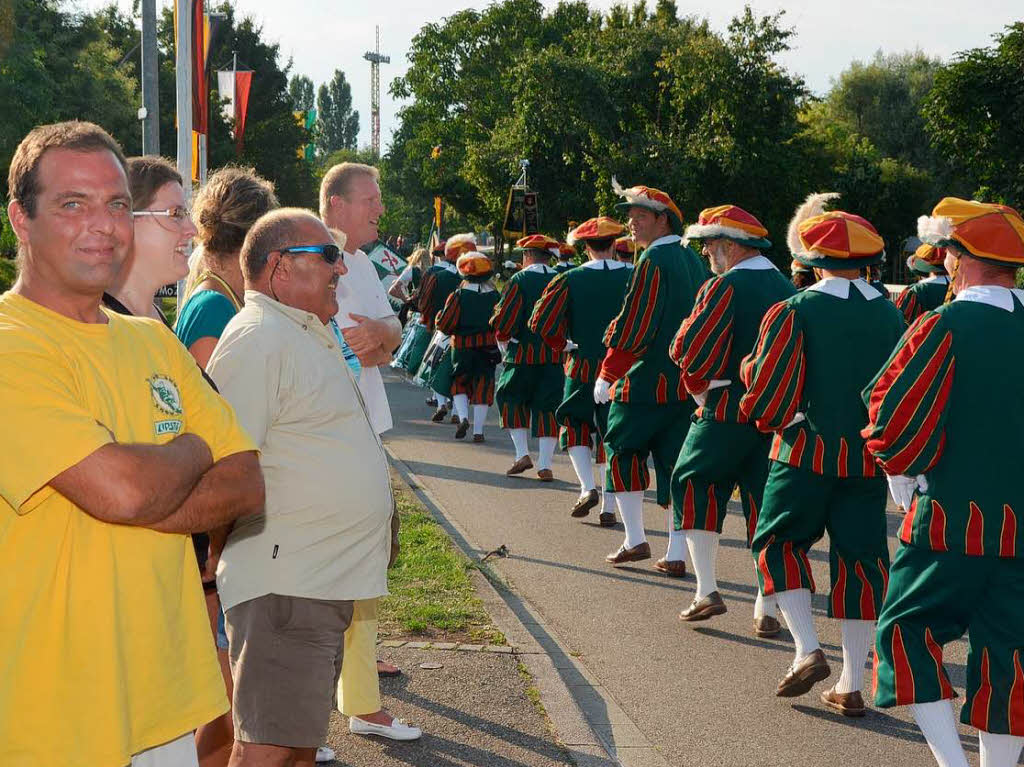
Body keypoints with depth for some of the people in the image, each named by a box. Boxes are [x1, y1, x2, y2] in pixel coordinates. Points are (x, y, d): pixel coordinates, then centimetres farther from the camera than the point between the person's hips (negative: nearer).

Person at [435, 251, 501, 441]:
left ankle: (463, 417, -8)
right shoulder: (495, 296, -3)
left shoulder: (458, 295, -10)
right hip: (488, 347, 2)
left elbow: (444, 324, -10)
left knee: (459, 383, 15)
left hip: (462, 347, -2)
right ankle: (478, 430, 6)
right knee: (483, 386, 7)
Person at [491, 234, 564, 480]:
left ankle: (522, 453, 5)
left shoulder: (519, 280, -7)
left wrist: (503, 341, 9)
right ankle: (545, 464, 4)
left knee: (511, 400, 14)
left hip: (523, 354, -3)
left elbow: (505, 320, -9)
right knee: (547, 407, 7)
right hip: (556, 356, 3)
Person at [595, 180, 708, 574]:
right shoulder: (693, 260, 11)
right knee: (676, 464, 7)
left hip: (646, 381, -7)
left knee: (623, 454, 8)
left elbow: (634, 326, -17)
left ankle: (635, 540, 6)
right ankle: (676, 555, 7)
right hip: (687, 384, 7)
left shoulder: (653, 260, -13)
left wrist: (607, 375, -11)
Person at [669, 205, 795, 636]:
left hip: (726, 410, -6)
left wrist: (699, 390, 1)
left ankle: (707, 591, 2)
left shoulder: (724, 286, -11)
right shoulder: (786, 288, 10)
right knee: (766, 502, 8)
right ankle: (767, 610, 9)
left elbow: (688, 350, -15)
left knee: (694, 486, 10)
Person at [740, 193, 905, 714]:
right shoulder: (890, 315, 4)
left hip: (806, 453, -4)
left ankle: (807, 651, -2)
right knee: (860, 558, 8)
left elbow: (765, 393, -12)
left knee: (779, 544, 13)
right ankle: (851, 685, 9)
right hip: (869, 458, 4)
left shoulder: (795, 312, -10)